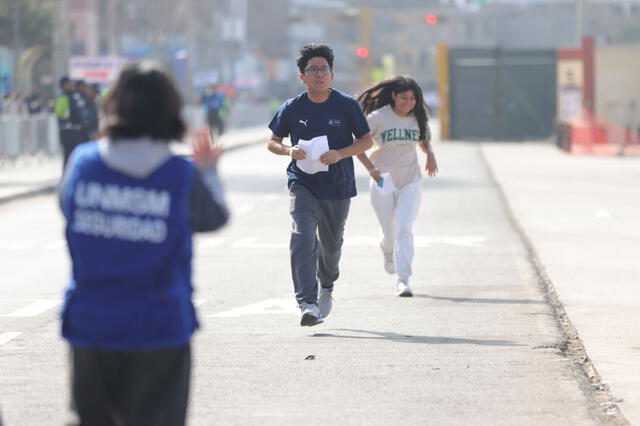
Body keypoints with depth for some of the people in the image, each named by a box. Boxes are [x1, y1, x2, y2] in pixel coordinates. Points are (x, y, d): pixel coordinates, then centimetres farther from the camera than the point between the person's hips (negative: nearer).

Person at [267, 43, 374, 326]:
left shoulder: (347, 105, -4)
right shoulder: (292, 108, -1)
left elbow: (367, 141, 0)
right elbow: (272, 142, 8)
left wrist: (340, 154, -18)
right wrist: (289, 151, -14)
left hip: (338, 185, 1)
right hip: (302, 183, -1)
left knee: (331, 243, 14)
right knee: (303, 237, -20)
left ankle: (327, 287, 46)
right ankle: (307, 303, -24)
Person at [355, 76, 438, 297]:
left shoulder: (417, 118, 1)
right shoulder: (378, 118, -10)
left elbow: (424, 140, 19)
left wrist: (430, 154, -4)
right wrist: (370, 168, -17)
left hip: (410, 181, 1)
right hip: (382, 180, -1)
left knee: (404, 229, -13)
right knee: (389, 232, 9)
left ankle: (403, 279, -14)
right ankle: (387, 252, 46)